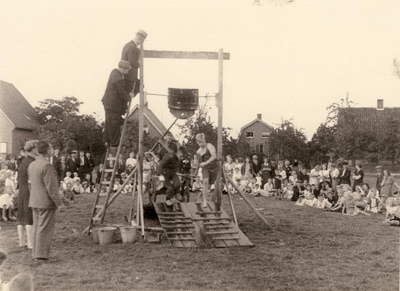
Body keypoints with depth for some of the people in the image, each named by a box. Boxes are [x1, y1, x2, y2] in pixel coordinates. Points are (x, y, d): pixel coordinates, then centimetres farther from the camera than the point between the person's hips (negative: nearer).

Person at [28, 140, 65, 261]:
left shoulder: (32, 165, 10)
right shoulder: (47, 165, -18)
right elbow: (51, 187, -21)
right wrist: (59, 204, -17)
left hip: (35, 202, 9)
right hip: (47, 203, -9)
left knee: (37, 228, 12)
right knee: (45, 229, -4)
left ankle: (36, 254, 16)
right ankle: (41, 255, -2)